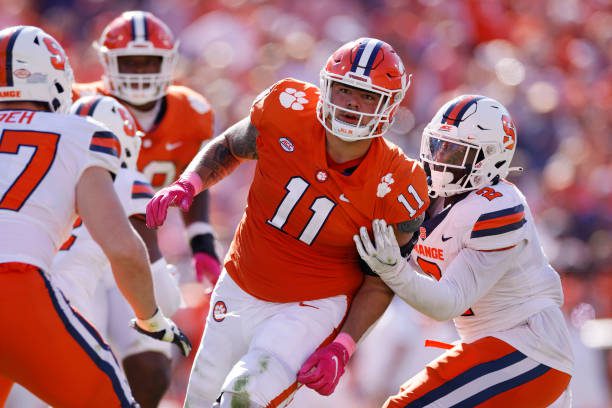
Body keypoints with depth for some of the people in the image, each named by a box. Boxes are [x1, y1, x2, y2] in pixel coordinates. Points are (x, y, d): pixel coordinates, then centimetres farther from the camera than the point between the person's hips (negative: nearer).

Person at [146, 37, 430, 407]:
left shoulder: (393, 187, -20)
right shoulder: (286, 112, -16)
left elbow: (379, 282, -8)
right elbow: (227, 148, 7)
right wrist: (187, 184, -10)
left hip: (314, 306, -4)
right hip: (241, 290, 4)